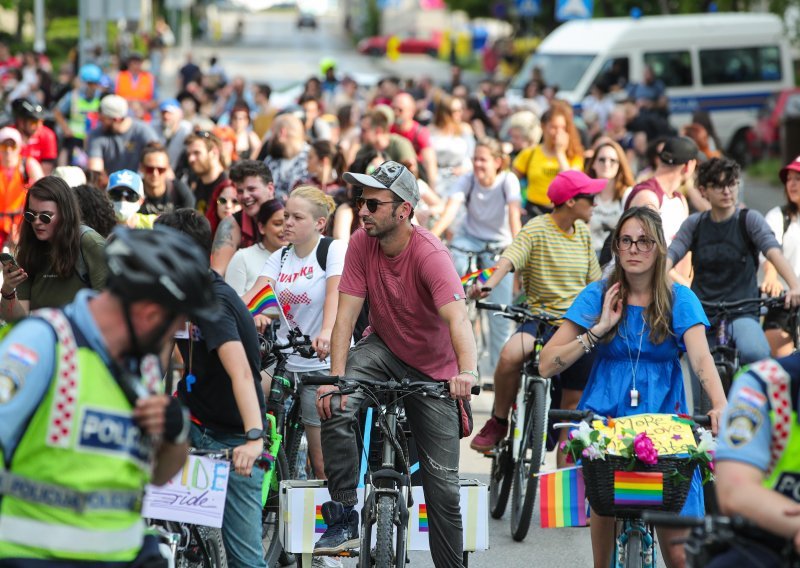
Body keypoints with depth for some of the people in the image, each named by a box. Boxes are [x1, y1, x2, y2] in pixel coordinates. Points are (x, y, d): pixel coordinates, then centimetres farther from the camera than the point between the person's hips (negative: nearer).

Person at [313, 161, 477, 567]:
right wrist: (335, 379, -30)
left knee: (443, 487, -1)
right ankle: (343, 519, -18)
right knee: (334, 408, -28)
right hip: (383, 348, 3)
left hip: (434, 369, -3)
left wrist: (467, 371, -59)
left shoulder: (430, 255, -28)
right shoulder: (361, 244, -15)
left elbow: (457, 319, -41)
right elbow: (346, 315, -17)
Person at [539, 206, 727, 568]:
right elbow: (546, 365, 1)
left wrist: (720, 405, -30)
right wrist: (598, 330, -8)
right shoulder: (598, 296, 6)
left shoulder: (679, 300, 4)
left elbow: (701, 358, -13)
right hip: (605, 421, 1)